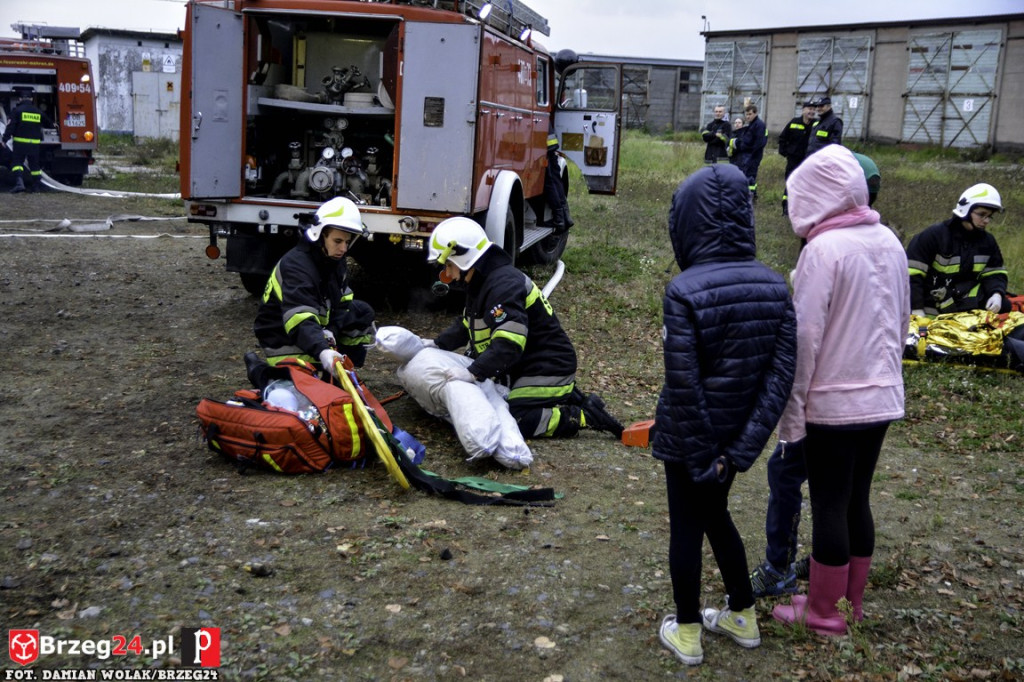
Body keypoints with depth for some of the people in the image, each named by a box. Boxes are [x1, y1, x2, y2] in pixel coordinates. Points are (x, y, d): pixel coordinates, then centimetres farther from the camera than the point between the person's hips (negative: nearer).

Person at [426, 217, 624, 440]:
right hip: (525, 367, 11)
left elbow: (509, 345, -34)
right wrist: (437, 344, 11)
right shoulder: (482, 284, 10)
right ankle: (563, 397, 19)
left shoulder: (504, 286, -25)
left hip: (548, 369, -11)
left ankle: (585, 415, -6)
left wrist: (473, 373, -38)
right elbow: (466, 326, 23)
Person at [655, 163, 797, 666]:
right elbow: (782, 372, -8)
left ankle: (687, 632, 29)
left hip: (689, 438, -5)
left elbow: (682, 386, -22)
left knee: (686, 529, 14)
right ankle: (743, 616, 38)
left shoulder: (684, 292, -22)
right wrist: (740, 449, -8)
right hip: (736, 436, 5)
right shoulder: (774, 286, -6)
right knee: (715, 514, 26)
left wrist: (702, 459, -12)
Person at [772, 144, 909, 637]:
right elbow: (902, 320, 14)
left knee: (829, 506, 4)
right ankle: (852, 603, 28)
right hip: (883, 397, 7)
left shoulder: (822, 250, -17)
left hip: (833, 401, -7)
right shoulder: (889, 243, 5)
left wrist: (790, 411, -11)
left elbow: (806, 336, -17)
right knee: (858, 500, 16)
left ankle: (825, 613, 17)